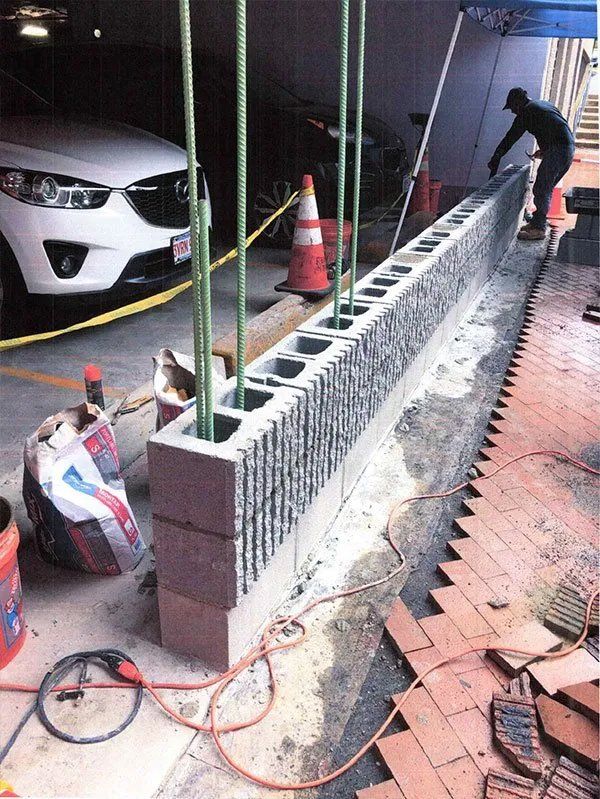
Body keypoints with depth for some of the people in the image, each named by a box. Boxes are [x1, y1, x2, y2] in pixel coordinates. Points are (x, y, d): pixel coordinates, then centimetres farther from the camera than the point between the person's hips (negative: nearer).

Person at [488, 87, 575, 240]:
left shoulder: (526, 112, -2)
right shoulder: (545, 104, 24)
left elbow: (510, 137, -2)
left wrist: (495, 158, 4)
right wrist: (545, 150, 25)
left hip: (557, 151, -9)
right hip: (569, 149, 9)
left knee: (541, 189, -7)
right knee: (546, 188, 15)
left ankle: (538, 229, -8)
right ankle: (536, 222, 19)